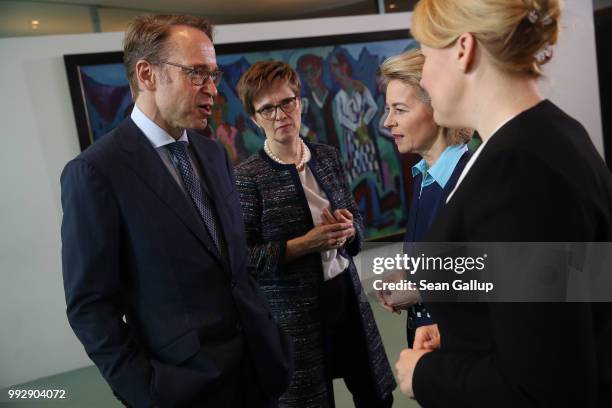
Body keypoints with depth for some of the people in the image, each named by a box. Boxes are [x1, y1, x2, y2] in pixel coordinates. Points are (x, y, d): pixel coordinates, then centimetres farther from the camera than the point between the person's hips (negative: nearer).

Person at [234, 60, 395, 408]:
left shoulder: (329, 156, 3)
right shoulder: (248, 176, -12)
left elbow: (357, 221, 11)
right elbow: (244, 257, -13)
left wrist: (348, 231, -12)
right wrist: (306, 243, -22)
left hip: (348, 293, 5)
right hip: (293, 310, -4)